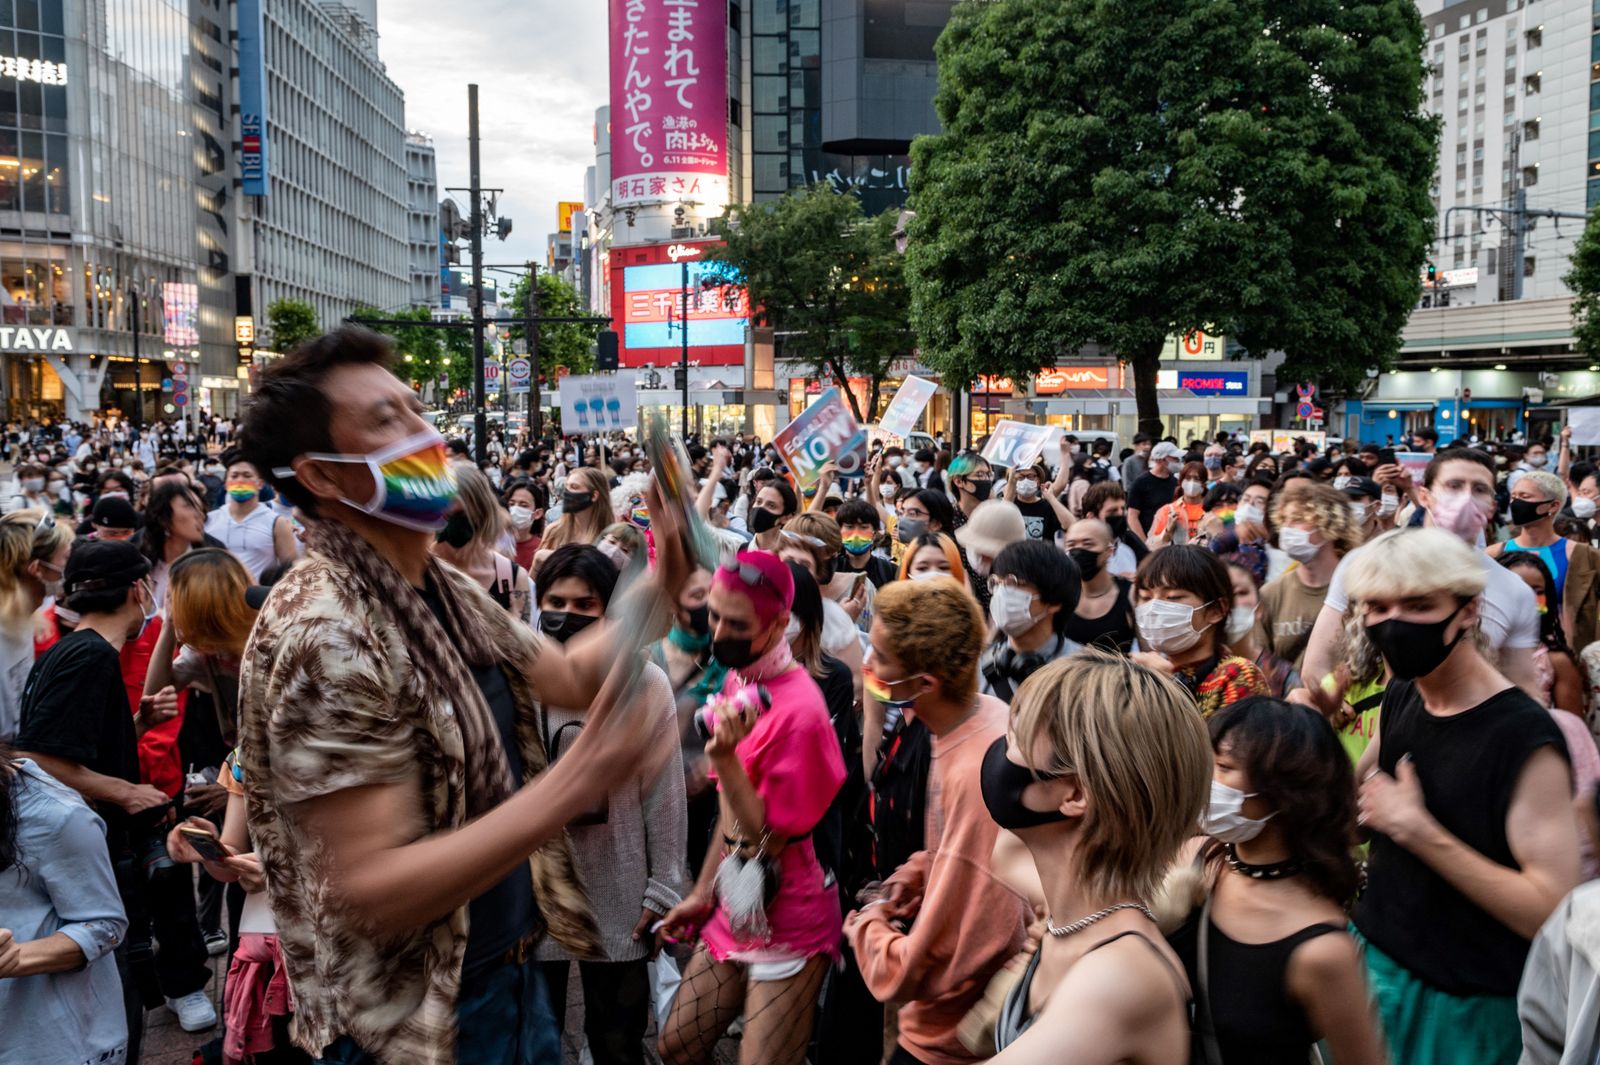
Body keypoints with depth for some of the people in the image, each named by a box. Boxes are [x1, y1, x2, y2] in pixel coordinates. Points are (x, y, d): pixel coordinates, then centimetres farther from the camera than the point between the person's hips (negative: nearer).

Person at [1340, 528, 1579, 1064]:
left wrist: (1416, 829, -27)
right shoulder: (1399, 699, 0)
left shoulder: (1525, 738, -22)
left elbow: (1554, 912, -26)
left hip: (1464, 1003, -6)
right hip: (1376, 959, 6)